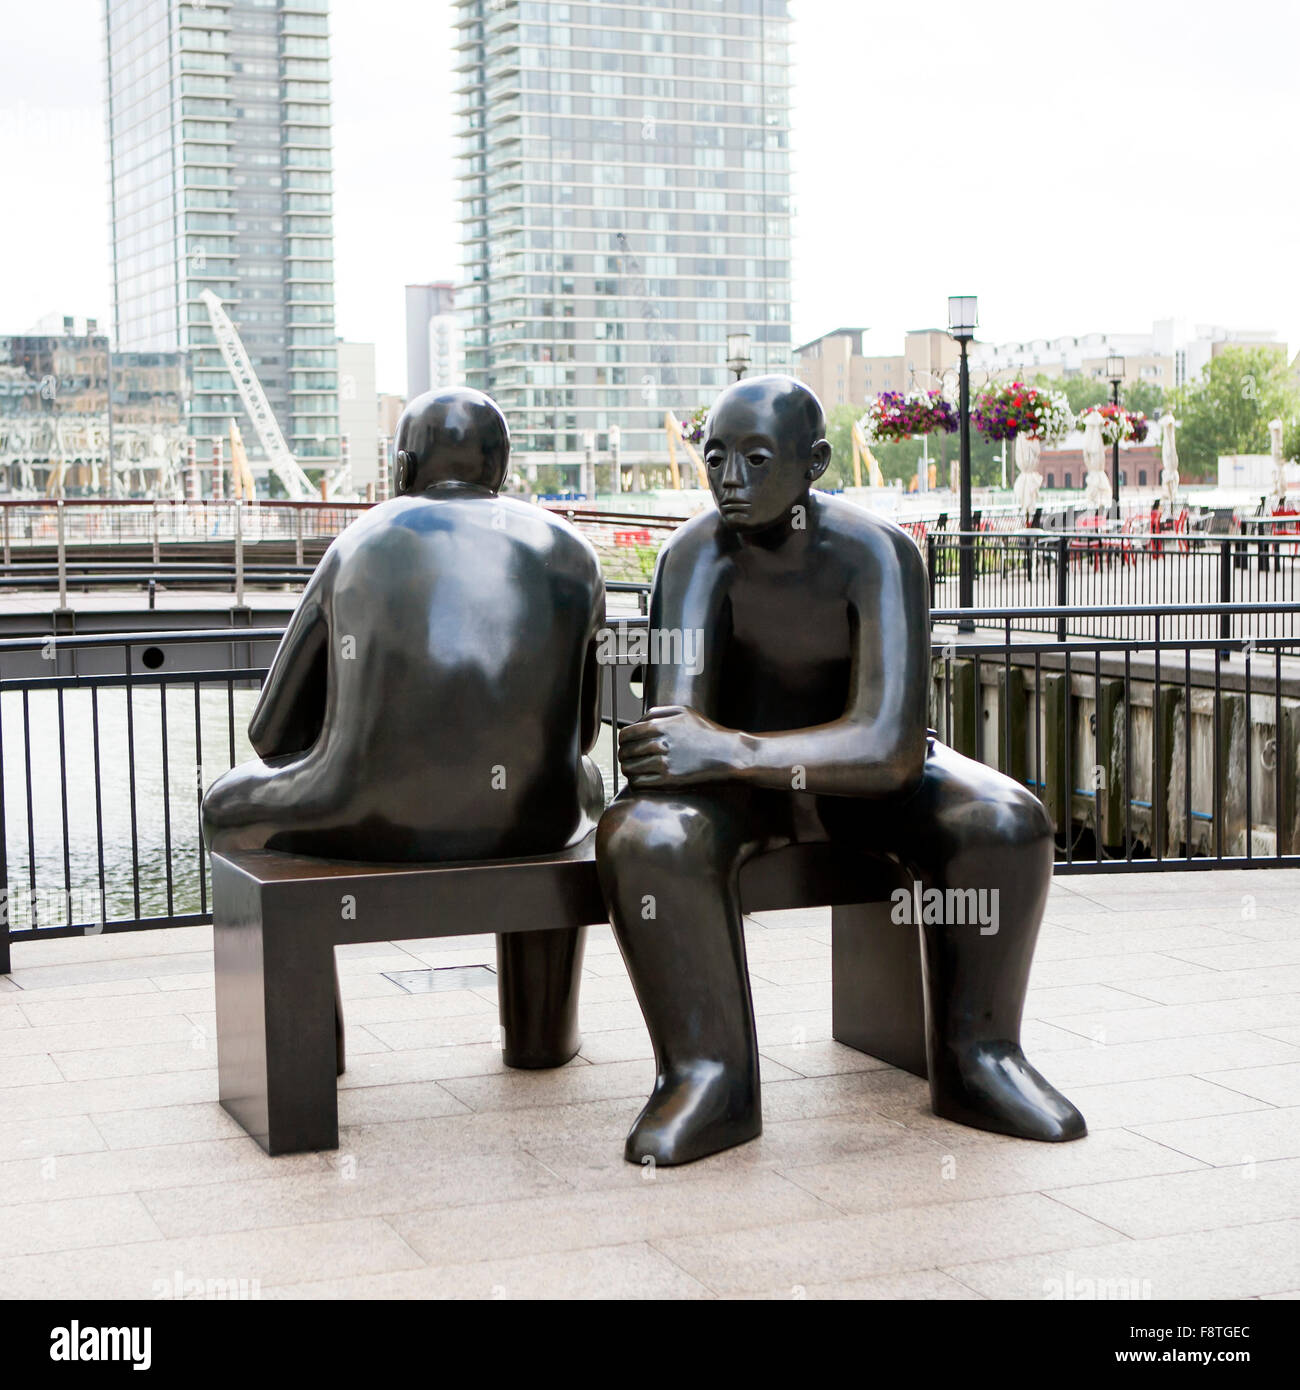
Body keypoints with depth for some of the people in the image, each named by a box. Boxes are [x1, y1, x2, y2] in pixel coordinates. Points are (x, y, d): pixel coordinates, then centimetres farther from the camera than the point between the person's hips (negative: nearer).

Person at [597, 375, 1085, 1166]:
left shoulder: (878, 555, -25)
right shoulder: (698, 554, -22)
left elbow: (894, 746, -35)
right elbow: (671, 726, -28)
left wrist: (729, 750, -46)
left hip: (865, 777, 1)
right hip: (741, 782, 0)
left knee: (1006, 825, -26)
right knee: (642, 837, -32)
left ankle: (977, 1059, -10)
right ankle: (711, 1078, -22)